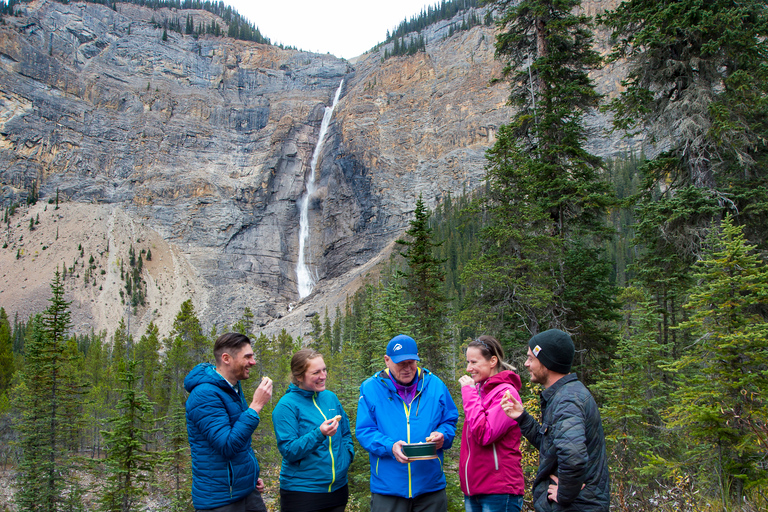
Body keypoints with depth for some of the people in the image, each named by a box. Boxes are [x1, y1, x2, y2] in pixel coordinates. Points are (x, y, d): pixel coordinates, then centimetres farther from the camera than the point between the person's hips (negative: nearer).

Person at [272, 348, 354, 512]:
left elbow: (345, 433, 18)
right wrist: (319, 434, -29)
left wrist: (347, 454, 1)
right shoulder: (286, 406, -13)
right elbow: (288, 451, -17)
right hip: (302, 491, -5)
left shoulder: (330, 397, 5)